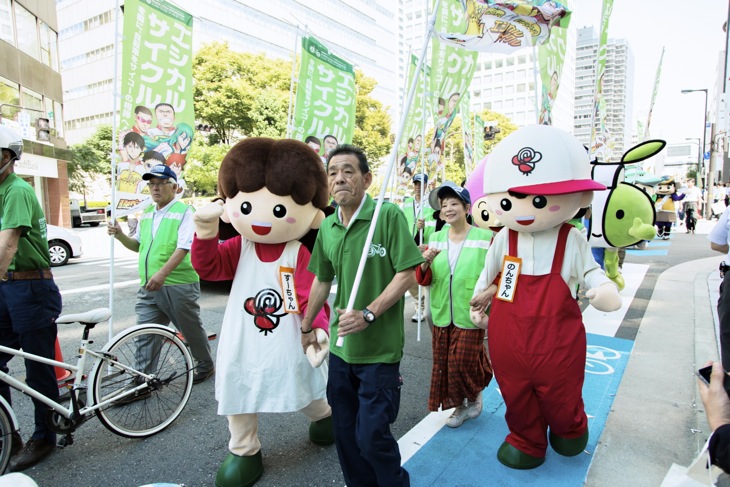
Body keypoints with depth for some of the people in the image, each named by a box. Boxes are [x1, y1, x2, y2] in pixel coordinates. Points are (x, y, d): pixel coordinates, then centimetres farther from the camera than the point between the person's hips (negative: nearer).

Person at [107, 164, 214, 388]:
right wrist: (120, 235, 5)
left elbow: (184, 247, -18)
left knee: (191, 330, 9)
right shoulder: (146, 214, 15)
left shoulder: (184, 212, -6)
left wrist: (162, 273, -29)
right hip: (149, 287, 6)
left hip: (178, 286, -6)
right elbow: (138, 245, 25)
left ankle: (205, 366, 30)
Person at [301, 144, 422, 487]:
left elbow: (407, 274, -15)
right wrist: (306, 327, 20)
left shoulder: (388, 215, -13)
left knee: (372, 437, 2)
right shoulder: (327, 227, 5)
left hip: (380, 349, -6)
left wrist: (368, 314, -23)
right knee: (345, 433, 18)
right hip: (340, 346, 6)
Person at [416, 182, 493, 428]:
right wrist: (425, 264, -16)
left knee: (463, 363, 1)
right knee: (443, 364, 11)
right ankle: (460, 406, 35)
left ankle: (475, 395, 35)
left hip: (469, 315, -4)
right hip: (442, 315, 4)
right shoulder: (435, 239, 4)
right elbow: (423, 280, 4)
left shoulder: (485, 238, -8)